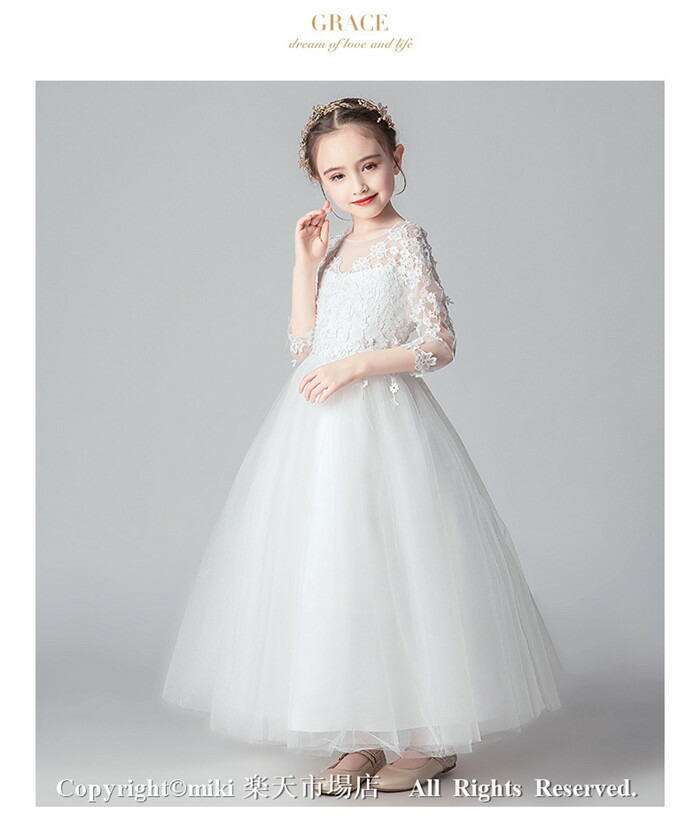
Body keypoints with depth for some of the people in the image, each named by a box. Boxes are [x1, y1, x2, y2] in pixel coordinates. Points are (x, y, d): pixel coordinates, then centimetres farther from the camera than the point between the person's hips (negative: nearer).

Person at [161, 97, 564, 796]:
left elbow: (439, 345, -10)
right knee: (334, 572, 7)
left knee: (394, 569, -3)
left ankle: (433, 737, 14)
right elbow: (304, 346, 10)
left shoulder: (405, 241, -5)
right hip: (321, 425, 7)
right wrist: (305, 260, 5)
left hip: (383, 423, -7)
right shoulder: (335, 247, 14)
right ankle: (365, 738, 19)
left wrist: (355, 365, -17)